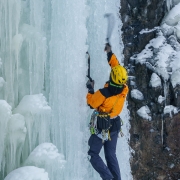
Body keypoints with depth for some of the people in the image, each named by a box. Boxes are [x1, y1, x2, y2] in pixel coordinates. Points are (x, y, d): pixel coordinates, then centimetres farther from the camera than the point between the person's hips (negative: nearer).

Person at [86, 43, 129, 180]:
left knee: (93, 154, 5)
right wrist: (110, 53, 12)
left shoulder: (104, 92, -28)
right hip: (115, 124, 6)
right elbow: (118, 68, 4)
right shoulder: (124, 90, -10)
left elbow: (92, 103, -12)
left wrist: (90, 89, 3)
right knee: (111, 155, 17)